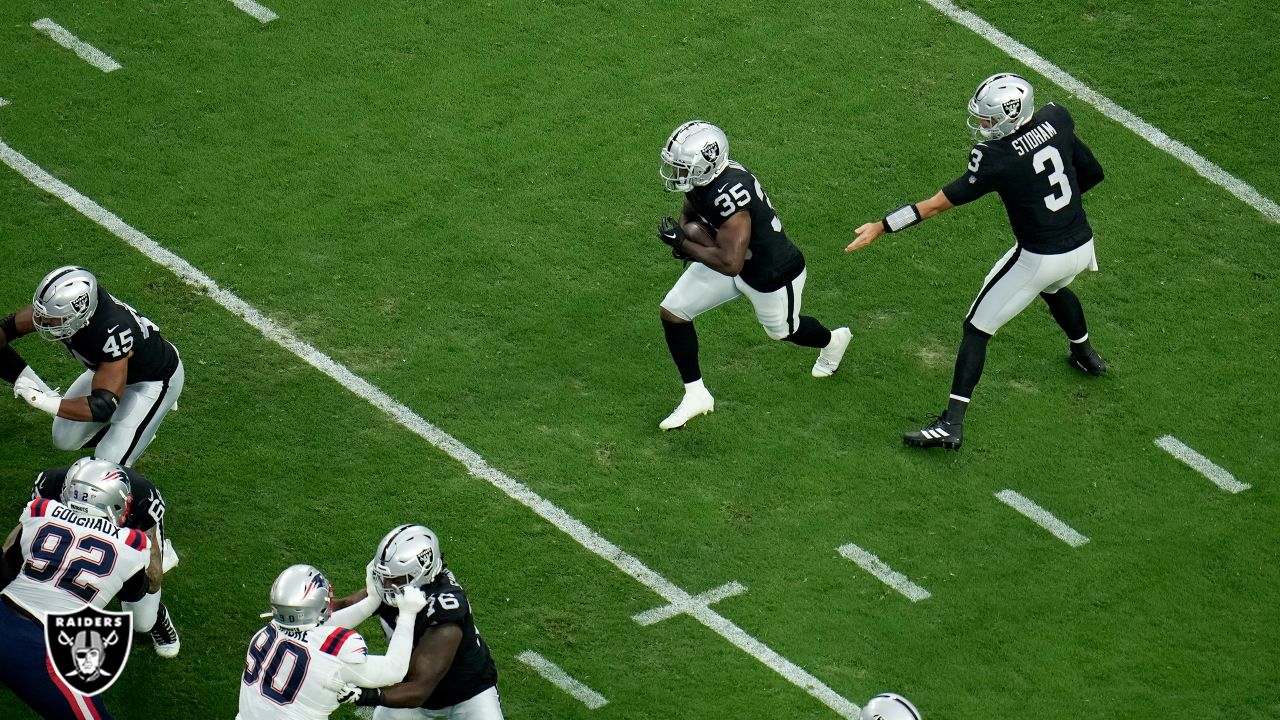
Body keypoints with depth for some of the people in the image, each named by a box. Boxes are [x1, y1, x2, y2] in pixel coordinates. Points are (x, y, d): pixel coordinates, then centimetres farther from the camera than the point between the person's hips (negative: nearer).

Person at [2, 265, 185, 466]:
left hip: (155, 381, -7)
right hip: (107, 367, 7)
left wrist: (42, 401, -45)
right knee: (65, 439, 13)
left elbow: (102, 407, -44)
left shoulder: (112, 334, -44)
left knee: (110, 462, -15)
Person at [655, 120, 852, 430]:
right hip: (739, 258, 8)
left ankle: (833, 340, 57)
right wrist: (693, 231, -19)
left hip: (772, 274, -8)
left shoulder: (728, 194, -42)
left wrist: (683, 243, -30)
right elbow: (689, 217, 5)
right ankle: (696, 395, 14)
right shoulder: (704, 175, -16)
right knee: (673, 311, 0)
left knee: (783, 330, 23)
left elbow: (730, 263, -40)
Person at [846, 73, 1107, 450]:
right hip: (1081, 246, 7)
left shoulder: (996, 158, -23)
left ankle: (952, 423, 3)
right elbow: (1092, 173, 6)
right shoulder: (1056, 120, -6)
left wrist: (881, 227, -17)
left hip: (1039, 258, -7)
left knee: (977, 327, 6)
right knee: (1053, 287, 41)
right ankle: (1085, 354, 62)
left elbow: (939, 203, -21)